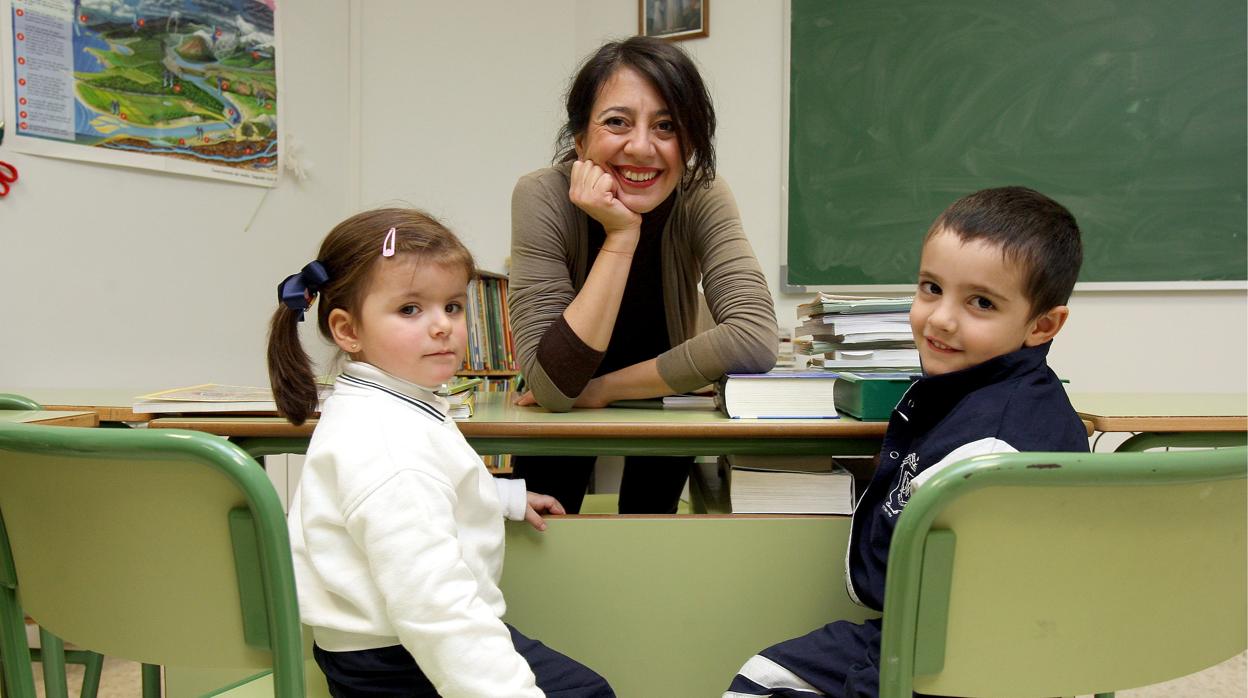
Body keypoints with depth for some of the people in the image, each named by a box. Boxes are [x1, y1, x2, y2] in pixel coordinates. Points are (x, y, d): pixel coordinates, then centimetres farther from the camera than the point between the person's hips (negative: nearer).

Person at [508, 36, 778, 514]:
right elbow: (552, 387, -34)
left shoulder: (703, 198, -23)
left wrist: (602, 389, -32)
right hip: (560, 421, -1)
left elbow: (754, 341, -37)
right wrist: (620, 236, -39)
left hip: (665, 407, 1)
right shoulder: (542, 198, -27)